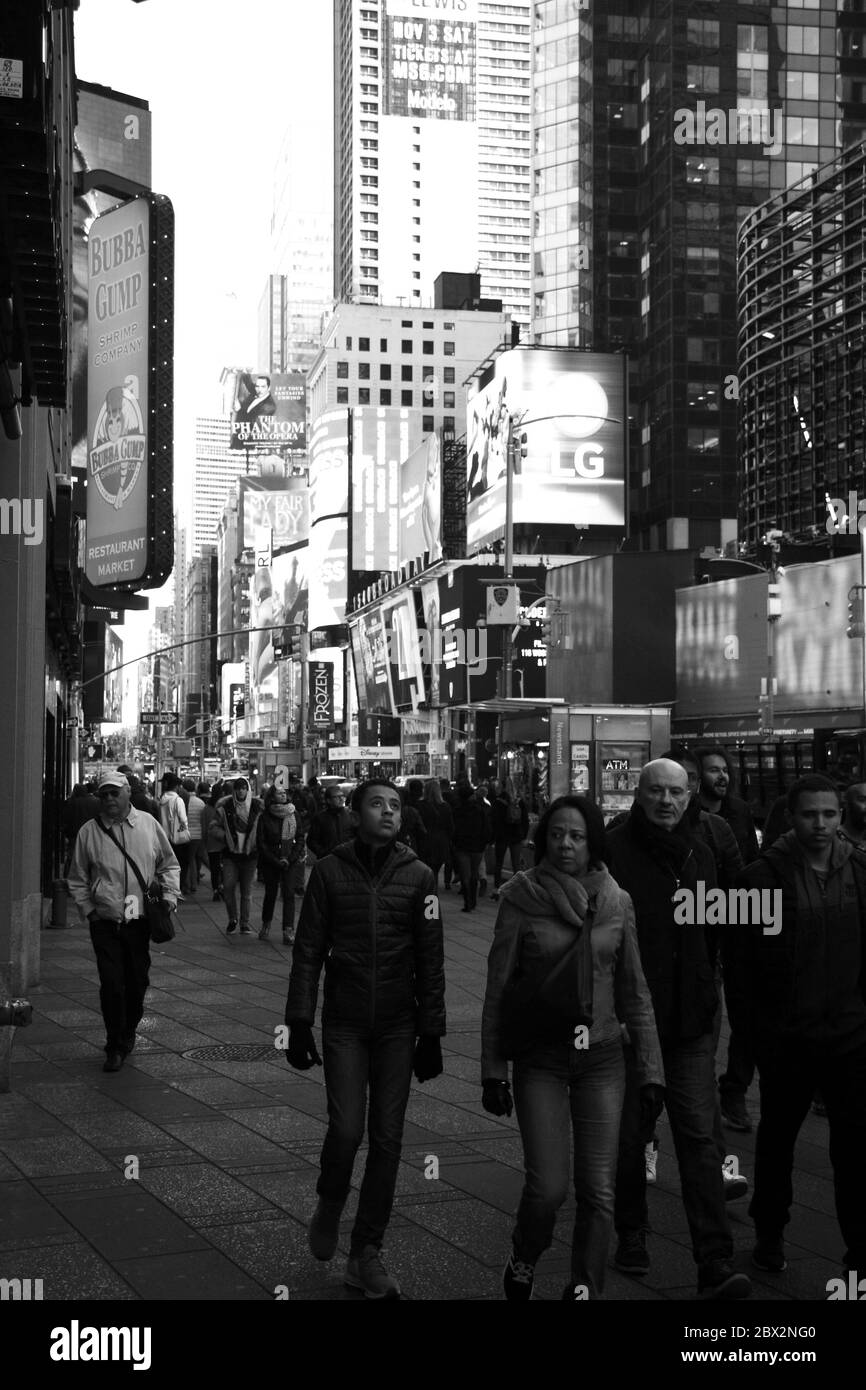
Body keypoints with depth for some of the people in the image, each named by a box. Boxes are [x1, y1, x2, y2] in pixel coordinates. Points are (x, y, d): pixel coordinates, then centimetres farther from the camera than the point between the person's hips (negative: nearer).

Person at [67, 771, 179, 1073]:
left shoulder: (148, 824, 3)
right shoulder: (88, 832, 1)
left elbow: (169, 864, 13)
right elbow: (77, 880, 10)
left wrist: (169, 894, 1)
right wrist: (88, 909, 1)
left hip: (141, 920, 1)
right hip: (105, 922, -1)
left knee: (138, 981, 9)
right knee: (111, 983, -6)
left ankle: (128, 1031, 32)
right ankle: (115, 1047, 6)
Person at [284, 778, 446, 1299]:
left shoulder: (418, 875, 0)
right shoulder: (330, 871, -2)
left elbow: (431, 960, 3)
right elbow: (308, 951, 1)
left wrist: (432, 1034, 2)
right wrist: (299, 1023, -3)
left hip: (398, 1026, 1)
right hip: (345, 1023, -1)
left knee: (387, 1139, 4)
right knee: (347, 1128, -12)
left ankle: (366, 1254, 17)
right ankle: (330, 1206, 21)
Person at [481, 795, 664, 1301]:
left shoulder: (617, 902, 2)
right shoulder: (521, 897, -5)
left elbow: (635, 992, 7)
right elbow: (497, 989, -1)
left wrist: (651, 1069, 5)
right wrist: (493, 1070, -2)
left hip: (602, 1056, 2)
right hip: (541, 1058, -2)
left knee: (599, 1192, 0)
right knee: (548, 1187, -8)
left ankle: (586, 1290, 18)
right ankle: (523, 1264, 22)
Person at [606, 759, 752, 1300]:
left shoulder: (700, 855, 9)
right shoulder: (613, 851, -8)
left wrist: (709, 1001, 14)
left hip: (689, 1025, 3)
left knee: (699, 1137, -2)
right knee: (629, 1136, 11)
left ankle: (716, 1263, -4)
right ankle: (632, 1235, 30)